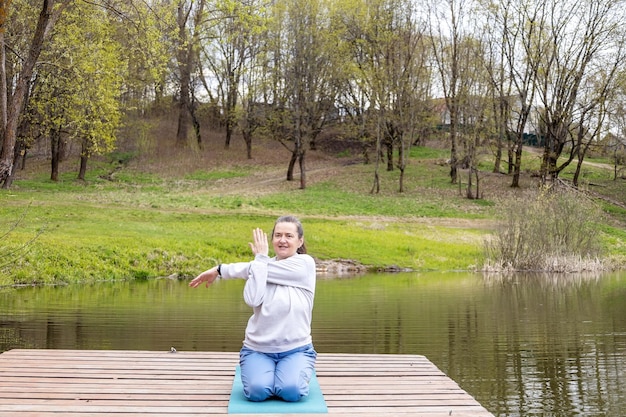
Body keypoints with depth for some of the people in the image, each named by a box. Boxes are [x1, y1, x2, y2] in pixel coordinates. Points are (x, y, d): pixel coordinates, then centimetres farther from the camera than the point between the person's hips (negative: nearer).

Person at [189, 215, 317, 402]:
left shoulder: (305, 264, -7)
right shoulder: (262, 266, 4)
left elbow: (259, 269, -16)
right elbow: (252, 300, -17)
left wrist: (220, 269, -8)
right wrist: (260, 259, -11)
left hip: (296, 349, -2)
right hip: (258, 349, 2)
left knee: (291, 391, -27)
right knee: (257, 391, -24)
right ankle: (268, 374, 10)